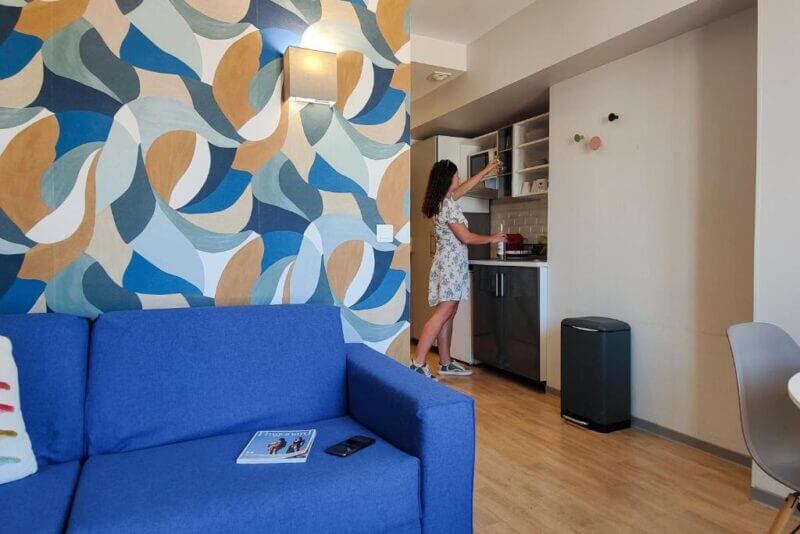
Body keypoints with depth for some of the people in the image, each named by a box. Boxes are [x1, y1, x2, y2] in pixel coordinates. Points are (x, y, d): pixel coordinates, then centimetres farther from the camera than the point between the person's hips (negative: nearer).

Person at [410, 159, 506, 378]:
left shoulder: (445, 199, 13)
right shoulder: (447, 205, -15)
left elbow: (465, 187, 32)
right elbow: (466, 237, -15)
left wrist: (485, 171, 39)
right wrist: (492, 239, 0)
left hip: (451, 263, 10)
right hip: (451, 263, -10)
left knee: (448, 314, 9)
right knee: (443, 313, -12)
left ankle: (445, 363, 14)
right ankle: (417, 363, -13)